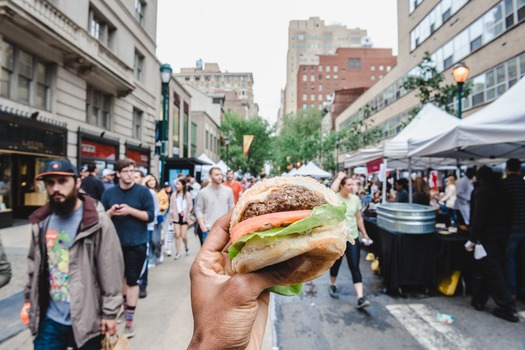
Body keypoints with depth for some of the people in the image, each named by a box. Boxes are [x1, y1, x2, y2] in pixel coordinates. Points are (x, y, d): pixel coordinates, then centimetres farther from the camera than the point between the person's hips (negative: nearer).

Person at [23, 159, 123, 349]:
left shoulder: (97, 221, -16)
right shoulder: (41, 221, 2)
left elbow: (111, 270, -14)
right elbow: (34, 264, 14)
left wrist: (110, 312, -12)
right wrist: (29, 299, 13)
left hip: (86, 319, -4)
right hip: (49, 319, 5)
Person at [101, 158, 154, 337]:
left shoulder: (143, 191, -8)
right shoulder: (109, 192, 2)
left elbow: (150, 216, -11)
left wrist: (130, 210, -21)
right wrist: (111, 212, -16)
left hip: (136, 244, -4)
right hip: (116, 243, 4)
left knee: (132, 281, 1)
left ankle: (129, 321, 13)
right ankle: (124, 304, 47)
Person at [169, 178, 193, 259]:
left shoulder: (188, 195, 0)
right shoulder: (174, 194, 6)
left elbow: (190, 206, 1)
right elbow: (172, 206, 8)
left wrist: (187, 215, -8)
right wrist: (171, 217, 5)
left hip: (184, 217, -2)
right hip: (176, 216, 2)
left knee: (183, 236, -3)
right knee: (177, 235, -4)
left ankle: (186, 247, 28)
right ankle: (177, 253, 8)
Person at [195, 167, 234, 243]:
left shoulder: (228, 190, 1)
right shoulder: (203, 192, -1)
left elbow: (231, 209, 5)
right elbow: (199, 210, 1)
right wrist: (202, 225, -9)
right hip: (208, 229, -1)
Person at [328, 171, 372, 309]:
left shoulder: (355, 198, 2)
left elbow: (359, 218, 10)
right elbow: (332, 191, -37)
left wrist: (365, 234, 10)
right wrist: (339, 177, -23)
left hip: (352, 237, 3)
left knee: (355, 267, -1)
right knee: (336, 264, 16)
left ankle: (360, 298, 0)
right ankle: (333, 286, 42)